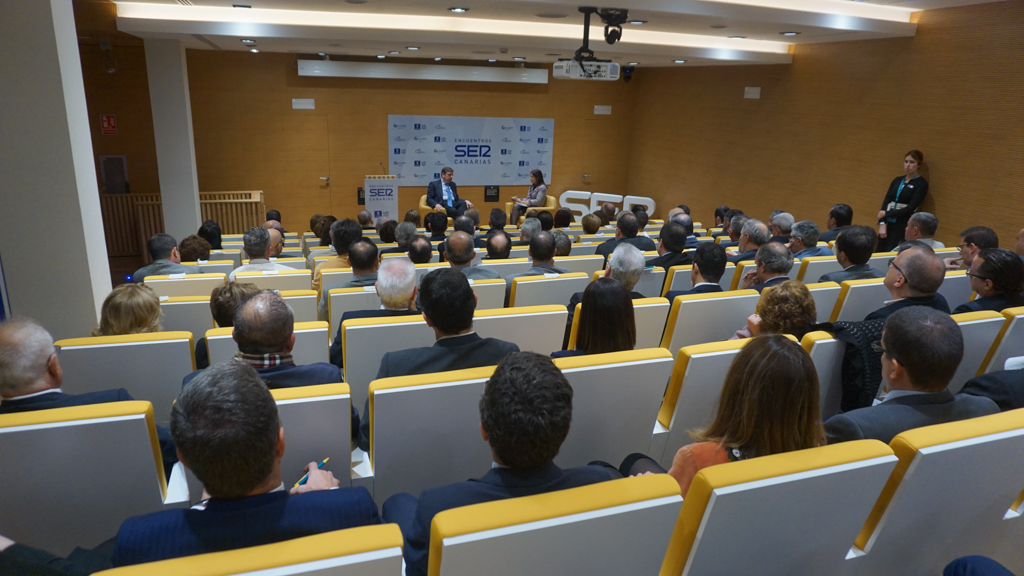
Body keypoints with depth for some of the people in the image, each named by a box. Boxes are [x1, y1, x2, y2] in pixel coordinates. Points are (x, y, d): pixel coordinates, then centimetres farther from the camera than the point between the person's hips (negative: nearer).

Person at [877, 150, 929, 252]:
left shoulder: (921, 184, -2)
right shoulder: (897, 180, 14)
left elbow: (910, 208, -12)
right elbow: (886, 202, 6)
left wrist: (886, 214, -8)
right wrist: (882, 223, -7)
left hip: (904, 227, -5)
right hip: (888, 224, 5)